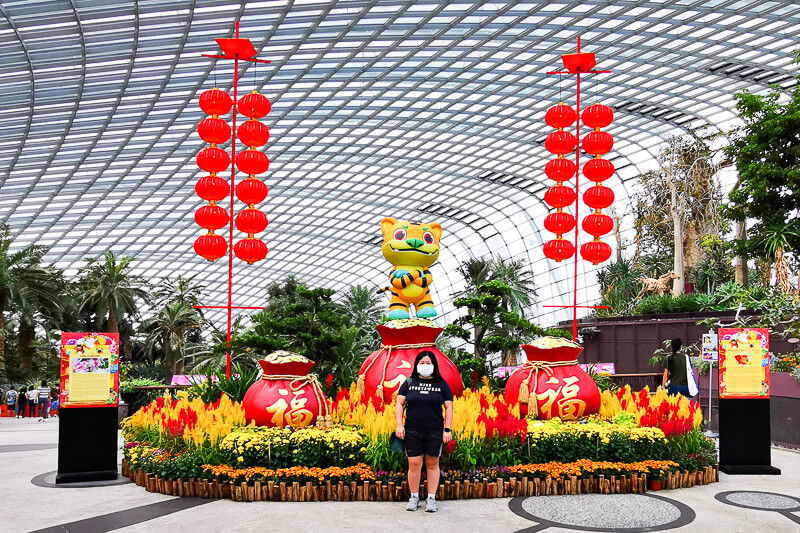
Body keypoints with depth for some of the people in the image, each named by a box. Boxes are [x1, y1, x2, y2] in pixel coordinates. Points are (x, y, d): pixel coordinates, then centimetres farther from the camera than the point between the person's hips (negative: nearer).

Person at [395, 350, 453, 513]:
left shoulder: (441, 384, 5)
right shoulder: (409, 383, 6)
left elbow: (449, 408, 4)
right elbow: (399, 404, 5)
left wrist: (447, 429, -4)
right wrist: (399, 425, -6)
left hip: (434, 432, 0)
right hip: (412, 431, 0)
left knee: (432, 464, 7)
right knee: (414, 464, 0)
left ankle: (431, 499, 16)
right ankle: (414, 497, 15)